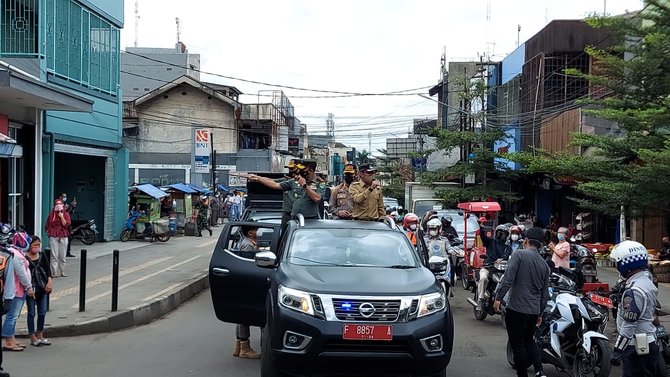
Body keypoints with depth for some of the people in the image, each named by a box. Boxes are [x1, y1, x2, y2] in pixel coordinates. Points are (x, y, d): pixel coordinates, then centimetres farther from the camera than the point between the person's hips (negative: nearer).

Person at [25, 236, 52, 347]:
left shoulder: (42, 255, 6)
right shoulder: (24, 258, -9)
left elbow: (47, 269, 8)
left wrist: (49, 281, -5)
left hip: (43, 288, 5)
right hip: (31, 289, -5)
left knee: (42, 313, 10)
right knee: (31, 313, 3)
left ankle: (40, 336, 22)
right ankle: (33, 338, 11)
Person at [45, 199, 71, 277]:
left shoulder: (66, 215, 7)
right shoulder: (51, 215, 8)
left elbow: (66, 225, -7)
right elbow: (47, 226, 14)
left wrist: (61, 216, -11)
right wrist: (49, 232, 1)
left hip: (63, 237, 1)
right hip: (53, 237, -1)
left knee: (62, 256, 3)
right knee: (54, 255, -6)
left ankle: (62, 272, 11)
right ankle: (54, 272, -5)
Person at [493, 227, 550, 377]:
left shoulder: (519, 254, -8)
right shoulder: (545, 265, 11)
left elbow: (508, 278, -19)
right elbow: (545, 293, 16)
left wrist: (498, 298, -12)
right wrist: (540, 313, 25)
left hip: (516, 309, -6)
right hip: (534, 311, 6)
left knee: (518, 344, 5)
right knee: (529, 341, 23)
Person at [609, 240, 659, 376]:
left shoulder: (634, 290, -21)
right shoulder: (647, 282, 10)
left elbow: (629, 324, -23)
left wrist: (617, 350, -19)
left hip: (637, 348, -10)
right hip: (649, 343, 10)